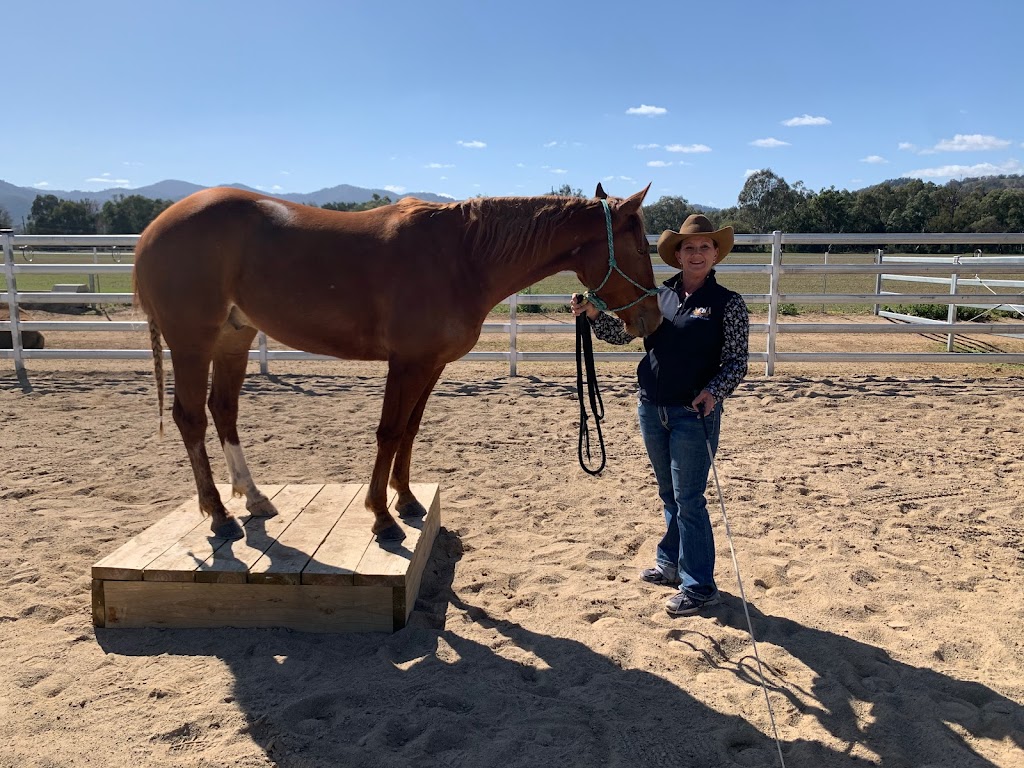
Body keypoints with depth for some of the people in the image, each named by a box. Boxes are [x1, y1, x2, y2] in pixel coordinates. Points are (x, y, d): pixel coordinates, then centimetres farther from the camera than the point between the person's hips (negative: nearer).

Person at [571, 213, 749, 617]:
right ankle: (671, 563, 36)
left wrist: (714, 391, -24)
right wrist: (594, 314, -9)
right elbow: (621, 333, 8)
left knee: (688, 499, 0)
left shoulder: (727, 303, -6)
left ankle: (698, 586, 13)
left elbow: (737, 361, -7)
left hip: (694, 413, -5)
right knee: (669, 494, 19)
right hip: (651, 409, 5)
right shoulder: (659, 295, 5)